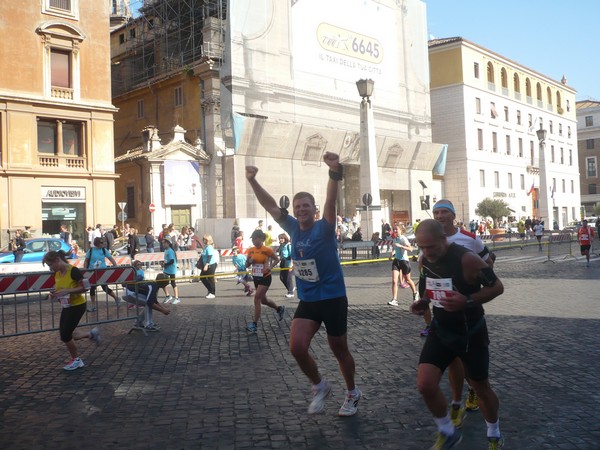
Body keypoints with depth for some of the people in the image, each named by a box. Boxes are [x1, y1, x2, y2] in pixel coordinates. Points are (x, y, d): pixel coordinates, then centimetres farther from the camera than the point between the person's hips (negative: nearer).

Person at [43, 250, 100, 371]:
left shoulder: (73, 271, -20)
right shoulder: (57, 274, 3)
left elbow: (85, 287, -20)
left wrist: (67, 291, -28)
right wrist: (53, 294, -5)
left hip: (77, 306, -8)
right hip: (66, 306, 8)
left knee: (65, 335, -6)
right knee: (66, 334, 9)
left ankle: (76, 360, 16)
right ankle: (92, 334, 29)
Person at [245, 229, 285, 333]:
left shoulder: (267, 250, -13)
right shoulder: (250, 250, 2)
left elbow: (276, 260, -1)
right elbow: (247, 265, 9)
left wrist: (270, 267, -17)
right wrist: (249, 261, -13)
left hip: (265, 278, -7)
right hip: (256, 277, 7)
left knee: (257, 298, -14)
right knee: (263, 300, 18)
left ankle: (254, 325, -9)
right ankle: (279, 309, 45)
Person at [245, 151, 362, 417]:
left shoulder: (324, 228, -13)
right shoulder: (293, 228, 1)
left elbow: (331, 201, -31)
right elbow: (271, 206, 4)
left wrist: (334, 173, -47)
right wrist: (252, 181, -5)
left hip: (332, 299, -4)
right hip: (306, 301, 4)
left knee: (339, 350, 10)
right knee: (297, 347, -11)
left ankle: (352, 394, 35)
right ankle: (320, 387, 16)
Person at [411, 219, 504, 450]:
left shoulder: (466, 259, -25)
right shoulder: (425, 260, -6)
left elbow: (497, 287, -18)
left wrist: (468, 301, -31)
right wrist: (424, 301, -6)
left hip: (471, 333, -4)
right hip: (441, 331, 4)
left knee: (481, 387, 13)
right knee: (425, 384, -10)